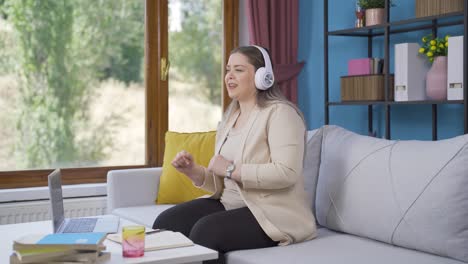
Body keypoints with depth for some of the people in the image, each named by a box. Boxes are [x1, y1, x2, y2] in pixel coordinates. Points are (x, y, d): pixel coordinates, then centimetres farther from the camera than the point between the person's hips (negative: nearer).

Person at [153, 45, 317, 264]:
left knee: (205, 231, -29)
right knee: (166, 223, -10)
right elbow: (221, 185, 15)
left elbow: (286, 173, -24)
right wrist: (194, 172, -5)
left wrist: (231, 169, -20)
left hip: (273, 213, -7)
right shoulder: (229, 119, 14)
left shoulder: (280, 113, -10)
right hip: (230, 205, 8)